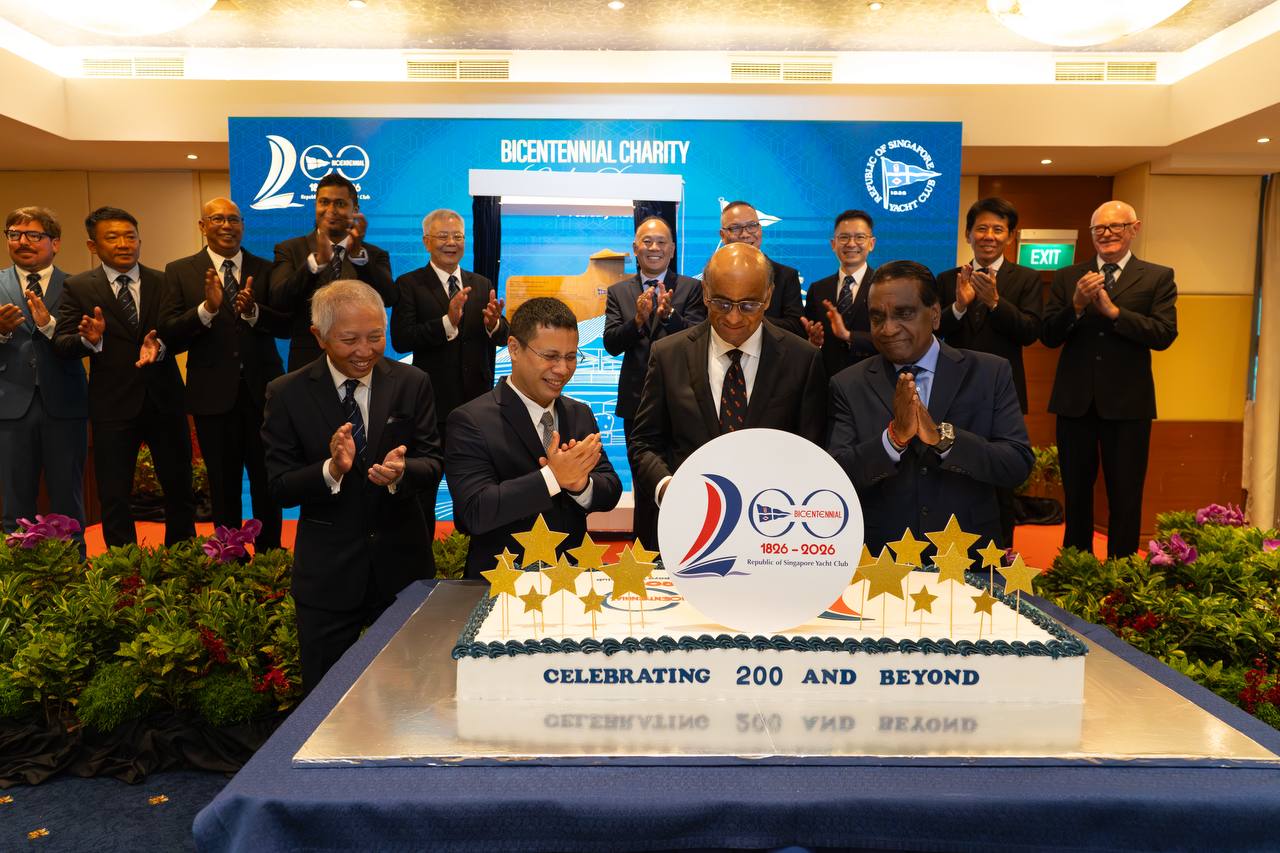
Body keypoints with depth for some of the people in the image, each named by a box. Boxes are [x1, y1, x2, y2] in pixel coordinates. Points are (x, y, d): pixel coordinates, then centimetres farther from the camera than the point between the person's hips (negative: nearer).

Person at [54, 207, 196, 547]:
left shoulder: (165, 282, 3)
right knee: (114, 499, 4)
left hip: (164, 400, 2)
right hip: (113, 405, -1)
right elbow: (61, 345, -6)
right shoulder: (77, 287, 0)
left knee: (180, 490, 12)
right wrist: (89, 339, -28)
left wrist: (160, 346, -26)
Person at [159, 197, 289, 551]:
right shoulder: (180, 271, 1)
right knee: (224, 489, 12)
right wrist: (207, 307, -23)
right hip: (214, 393, 0)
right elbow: (169, 335, -7)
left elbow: (286, 326, -4)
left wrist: (252, 310, -23)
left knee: (268, 485, 10)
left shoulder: (265, 269, 4)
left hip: (262, 391, 1)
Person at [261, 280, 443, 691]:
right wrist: (332, 469, -27)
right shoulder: (287, 394, -6)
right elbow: (279, 487, -7)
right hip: (326, 575, -1)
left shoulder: (412, 384, -3)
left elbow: (432, 466, -5)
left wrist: (402, 471, -28)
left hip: (402, 564, 1)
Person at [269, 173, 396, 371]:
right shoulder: (290, 249, 2)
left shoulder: (374, 255, 5)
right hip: (307, 365, -1)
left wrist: (357, 253, -26)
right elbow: (278, 301, -13)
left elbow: (389, 299, -13)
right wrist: (318, 260, -27)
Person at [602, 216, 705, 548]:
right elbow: (612, 344, -4)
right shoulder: (618, 292, 7)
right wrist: (639, 319, -22)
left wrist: (669, 314, -27)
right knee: (644, 487, 13)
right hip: (637, 402, 3)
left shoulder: (692, 288, 1)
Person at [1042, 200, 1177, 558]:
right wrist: (1076, 305, -17)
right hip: (1075, 401, 2)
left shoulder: (1158, 277, 2)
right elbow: (1049, 336, -1)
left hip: (1127, 403, -2)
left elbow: (1164, 334, -11)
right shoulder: (1067, 277, 7)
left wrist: (1112, 310, -19)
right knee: (1076, 493, 14)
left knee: (1125, 497, 5)